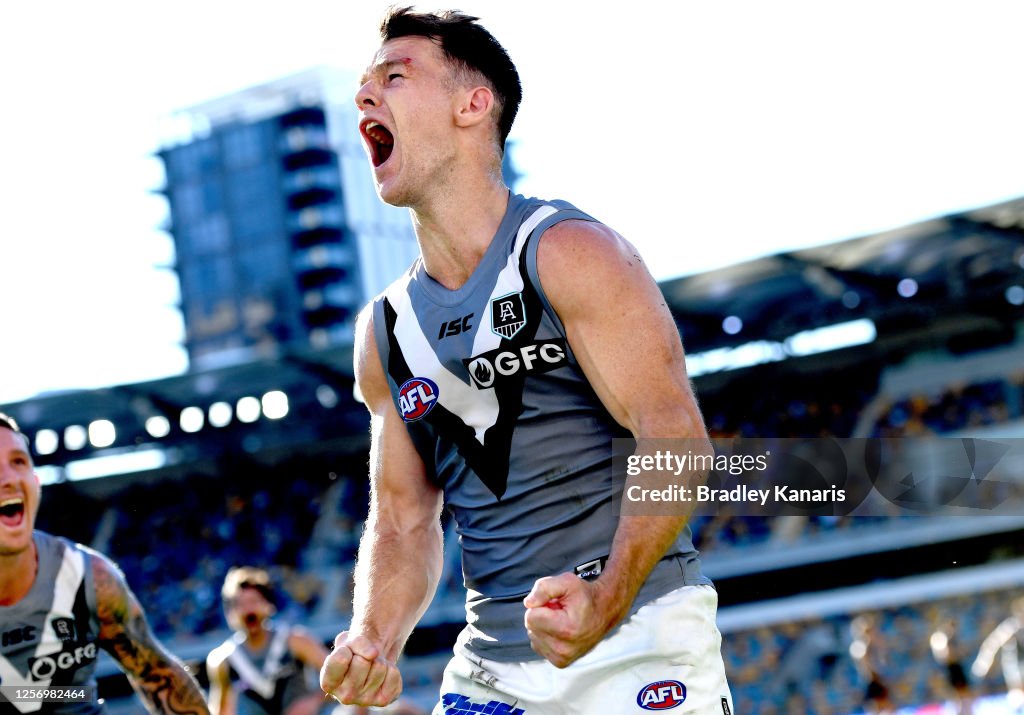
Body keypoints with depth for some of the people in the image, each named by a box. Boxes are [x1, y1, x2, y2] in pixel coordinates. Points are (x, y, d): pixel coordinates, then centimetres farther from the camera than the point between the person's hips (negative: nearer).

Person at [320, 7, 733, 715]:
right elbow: (402, 519, 12)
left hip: (642, 643, -5)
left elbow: (676, 435, -17)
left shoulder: (569, 253, -8)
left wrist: (605, 602, -31)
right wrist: (374, 639, -8)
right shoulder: (383, 331, 10)